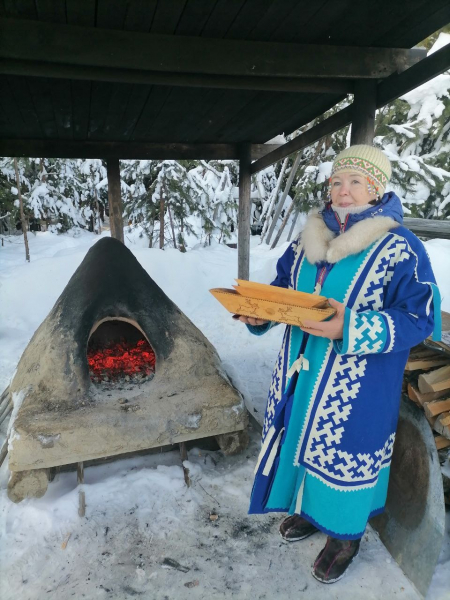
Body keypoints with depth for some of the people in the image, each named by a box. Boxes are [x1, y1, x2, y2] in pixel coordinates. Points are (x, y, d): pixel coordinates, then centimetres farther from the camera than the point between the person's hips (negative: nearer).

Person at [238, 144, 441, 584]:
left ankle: (345, 532, 39)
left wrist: (349, 328, -29)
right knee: (303, 438, 20)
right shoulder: (309, 239, 5)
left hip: (355, 388, -5)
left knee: (344, 450, 10)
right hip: (301, 376, 6)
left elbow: (419, 318, -16)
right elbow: (282, 287, 13)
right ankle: (310, 507, 48)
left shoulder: (401, 247, -13)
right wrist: (259, 313, -9)